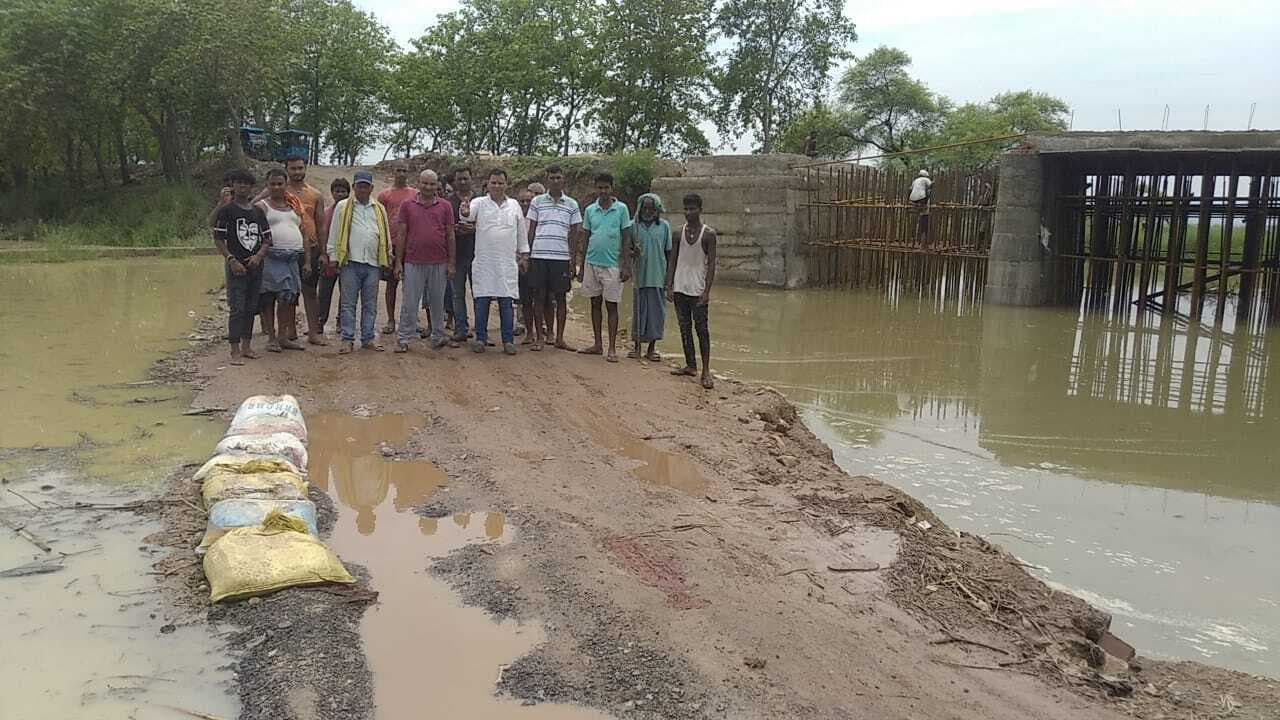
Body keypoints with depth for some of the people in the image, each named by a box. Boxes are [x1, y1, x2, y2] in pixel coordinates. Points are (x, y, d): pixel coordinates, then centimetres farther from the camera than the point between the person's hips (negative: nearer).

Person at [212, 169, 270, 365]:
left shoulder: (258, 211, 10)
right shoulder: (226, 210, -3)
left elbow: (267, 239, 10)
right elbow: (218, 239, -6)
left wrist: (258, 256, -7)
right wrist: (231, 260, -15)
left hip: (255, 266, 5)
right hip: (236, 266, -5)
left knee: (251, 308, 12)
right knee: (237, 308, -7)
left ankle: (247, 346, 22)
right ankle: (235, 351, -6)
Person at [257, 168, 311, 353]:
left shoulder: (295, 206, 19)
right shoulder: (262, 206, 5)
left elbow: (304, 235, 18)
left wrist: (307, 261, 10)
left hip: (294, 258, 4)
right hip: (271, 258, -4)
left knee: (289, 298, 5)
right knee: (269, 298, -2)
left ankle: (283, 337, 13)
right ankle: (272, 337, 4)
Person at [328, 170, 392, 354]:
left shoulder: (380, 209, 14)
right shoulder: (342, 207, 5)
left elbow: (386, 236, 16)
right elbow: (334, 234, 4)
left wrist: (387, 260, 11)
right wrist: (333, 258, -1)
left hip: (373, 263, 3)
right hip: (350, 263, -3)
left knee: (370, 304, 7)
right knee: (348, 304, -1)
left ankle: (368, 338, 14)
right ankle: (347, 340, 3)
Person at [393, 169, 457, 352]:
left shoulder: (445, 206, 6)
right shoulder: (407, 206, 5)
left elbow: (450, 236, 6)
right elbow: (401, 235, 5)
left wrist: (451, 263, 2)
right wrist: (398, 262, 0)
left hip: (439, 264, 1)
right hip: (413, 263, -1)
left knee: (437, 303, 10)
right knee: (410, 303, 2)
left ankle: (438, 338, 21)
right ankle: (404, 339, 9)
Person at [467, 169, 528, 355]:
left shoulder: (514, 205, 10)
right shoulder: (479, 203, 3)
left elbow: (521, 231, 16)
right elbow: (469, 214, -19)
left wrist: (524, 254, 14)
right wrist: (464, 213, -42)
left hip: (507, 263, 1)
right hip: (484, 261, -1)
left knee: (506, 302, 3)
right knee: (482, 301, 2)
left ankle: (508, 340, 9)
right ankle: (480, 338, 12)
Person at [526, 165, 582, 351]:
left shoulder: (571, 204, 9)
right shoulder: (537, 202, 7)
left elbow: (574, 232, 10)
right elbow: (531, 229, 9)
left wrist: (573, 257, 4)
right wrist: (528, 253, 5)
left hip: (561, 257, 1)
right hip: (539, 256, 0)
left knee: (560, 297, 4)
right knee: (539, 296, 2)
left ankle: (559, 338, 12)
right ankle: (539, 337, 9)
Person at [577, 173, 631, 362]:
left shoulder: (621, 209, -3)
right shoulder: (590, 210, 6)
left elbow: (626, 239, -2)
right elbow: (586, 239, 11)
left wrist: (626, 265, -8)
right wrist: (581, 266, 10)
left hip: (612, 265, -4)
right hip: (592, 263, 4)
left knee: (612, 305, 0)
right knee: (595, 303, 9)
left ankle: (612, 349, 3)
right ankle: (598, 345, 18)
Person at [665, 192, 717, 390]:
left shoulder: (708, 234, -3)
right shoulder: (679, 233, 7)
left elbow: (711, 264, -6)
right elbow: (672, 261, 9)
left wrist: (706, 291, -13)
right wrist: (669, 286, 2)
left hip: (698, 289, -4)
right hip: (680, 288, 4)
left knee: (701, 328, -6)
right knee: (684, 328, 8)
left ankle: (706, 370, -6)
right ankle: (690, 365, 17)